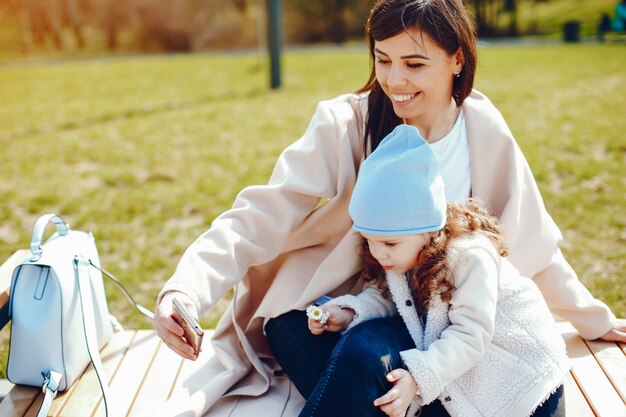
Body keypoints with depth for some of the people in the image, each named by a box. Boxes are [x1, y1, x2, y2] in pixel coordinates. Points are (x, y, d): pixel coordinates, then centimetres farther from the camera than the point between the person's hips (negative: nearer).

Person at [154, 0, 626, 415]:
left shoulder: (484, 130, -4)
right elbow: (259, 219, -18)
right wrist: (183, 292, -34)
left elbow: (530, 242, 10)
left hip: (430, 317, 2)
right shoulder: (344, 125, -12)